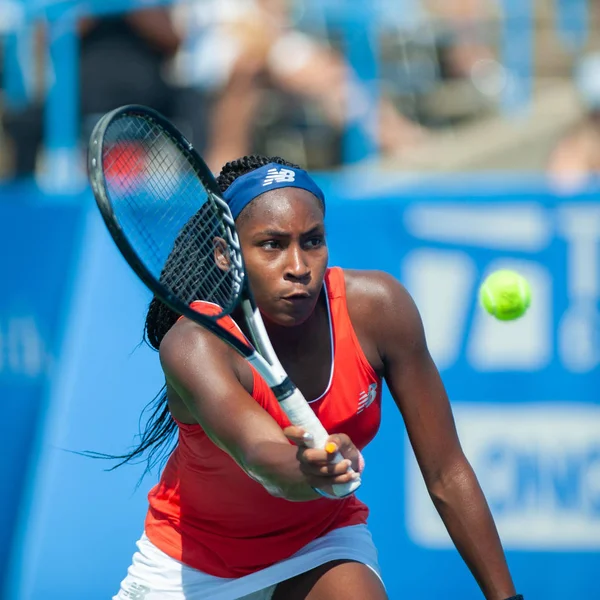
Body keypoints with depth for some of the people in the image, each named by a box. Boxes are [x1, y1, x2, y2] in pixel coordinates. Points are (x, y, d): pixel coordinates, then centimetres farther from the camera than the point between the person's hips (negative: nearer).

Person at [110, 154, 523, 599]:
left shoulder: (378, 308, -22)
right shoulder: (194, 344, -32)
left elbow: (447, 475, -14)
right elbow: (262, 455, -52)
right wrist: (310, 472, -74)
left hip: (323, 543, 1)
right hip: (195, 555, -1)